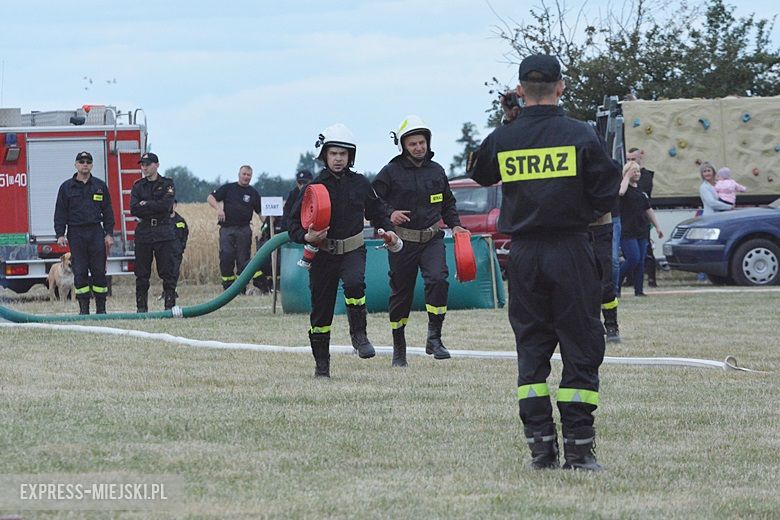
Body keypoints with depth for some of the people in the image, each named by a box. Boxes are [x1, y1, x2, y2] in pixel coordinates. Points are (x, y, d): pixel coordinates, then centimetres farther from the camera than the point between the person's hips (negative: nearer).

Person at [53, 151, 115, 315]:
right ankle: (83, 307, 3)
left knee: (99, 271, -2)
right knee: (80, 272, -2)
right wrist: (60, 235, -4)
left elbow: (108, 212, 10)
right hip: (76, 233, 0)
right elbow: (60, 213, 5)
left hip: (96, 232, 0)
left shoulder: (100, 186, 9)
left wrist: (109, 234, 2)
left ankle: (101, 308, 3)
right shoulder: (66, 187, 7)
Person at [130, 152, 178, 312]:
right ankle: (141, 307, 6)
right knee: (142, 274, 2)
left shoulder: (167, 184, 4)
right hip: (143, 233, 3)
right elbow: (134, 210, -1)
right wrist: (154, 207, -8)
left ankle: (170, 305, -2)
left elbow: (165, 205, -11)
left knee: (167, 272, -4)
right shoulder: (138, 186, 12)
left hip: (164, 234, -3)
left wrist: (145, 205, -3)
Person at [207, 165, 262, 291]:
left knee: (243, 258, -1)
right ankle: (228, 287, 0)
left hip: (244, 230, 1)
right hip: (227, 229, -1)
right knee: (226, 257, -8)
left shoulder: (253, 193, 12)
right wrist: (218, 208, -13)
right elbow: (210, 198, 5)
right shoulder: (228, 188, 8)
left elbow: (261, 212, 12)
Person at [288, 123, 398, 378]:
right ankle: (321, 363, 18)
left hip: (353, 250, 0)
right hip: (323, 252, 0)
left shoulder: (360, 184, 2)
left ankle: (359, 334, -16)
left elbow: (376, 211, 17)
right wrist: (307, 237, -21)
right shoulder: (315, 187, -4)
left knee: (354, 283, -32)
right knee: (321, 309, 5)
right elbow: (295, 224, -2)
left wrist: (388, 230, 0)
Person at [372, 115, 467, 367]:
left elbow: (448, 202, 22)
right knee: (401, 292, 5)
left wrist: (454, 225, 8)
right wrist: (389, 215, -18)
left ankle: (434, 338, -15)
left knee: (438, 279, -22)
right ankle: (399, 348, 20)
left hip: (432, 239, 2)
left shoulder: (436, 171, 9)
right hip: (402, 242, -2)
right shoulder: (390, 172, -4)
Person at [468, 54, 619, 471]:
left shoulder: (503, 138, 0)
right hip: (571, 249, -2)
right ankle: (578, 448, -3)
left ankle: (540, 446, 5)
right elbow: (607, 191, -5)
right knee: (581, 348, 2)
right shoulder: (580, 135, -7)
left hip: (524, 253, 2)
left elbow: (479, 173, 20)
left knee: (531, 348, 10)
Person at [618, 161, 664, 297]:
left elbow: (649, 210, 23)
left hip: (641, 231, 7)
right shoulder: (626, 187, -4)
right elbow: (621, 192, -31)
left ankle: (639, 290, 8)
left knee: (640, 262, 5)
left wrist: (657, 227, 20)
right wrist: (627, 176, -17)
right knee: (633, 259, -16)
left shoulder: (641, 191, 17)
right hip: (627, 232, -7)